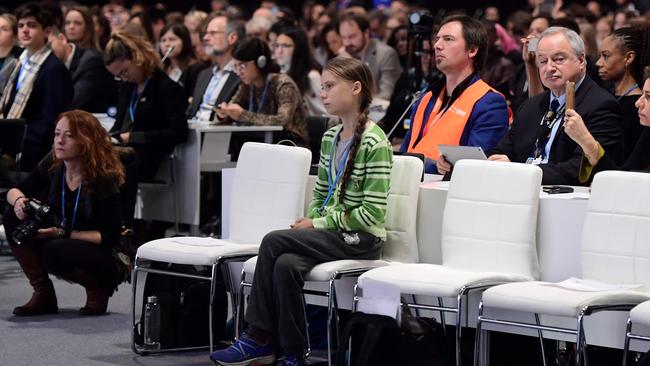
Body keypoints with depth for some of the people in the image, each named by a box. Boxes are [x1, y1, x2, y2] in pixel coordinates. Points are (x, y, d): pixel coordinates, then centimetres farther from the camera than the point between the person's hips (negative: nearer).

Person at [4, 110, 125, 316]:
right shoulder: (52, 165, -5)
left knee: (56, 251, -36)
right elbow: (14, 191, 4)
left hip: (106, 260, -6)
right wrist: (18, 200, -21)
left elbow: (110, 237, -21)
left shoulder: (104, 179, -21)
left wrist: (63, 233, -29)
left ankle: (98, 289, -6)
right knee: (15, 217, -12)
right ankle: (42, 294, -6)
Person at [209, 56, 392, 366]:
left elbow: (372, 213, -16)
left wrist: (318, 224, -14)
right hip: (329, 233, 6)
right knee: (286, 265, -24)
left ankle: (258, 339, -12)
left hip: (361, 239, -6)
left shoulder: (374, 144, -12)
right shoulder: (330, 137, 13)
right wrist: (309, 222, 0)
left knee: (273, 242, -22)